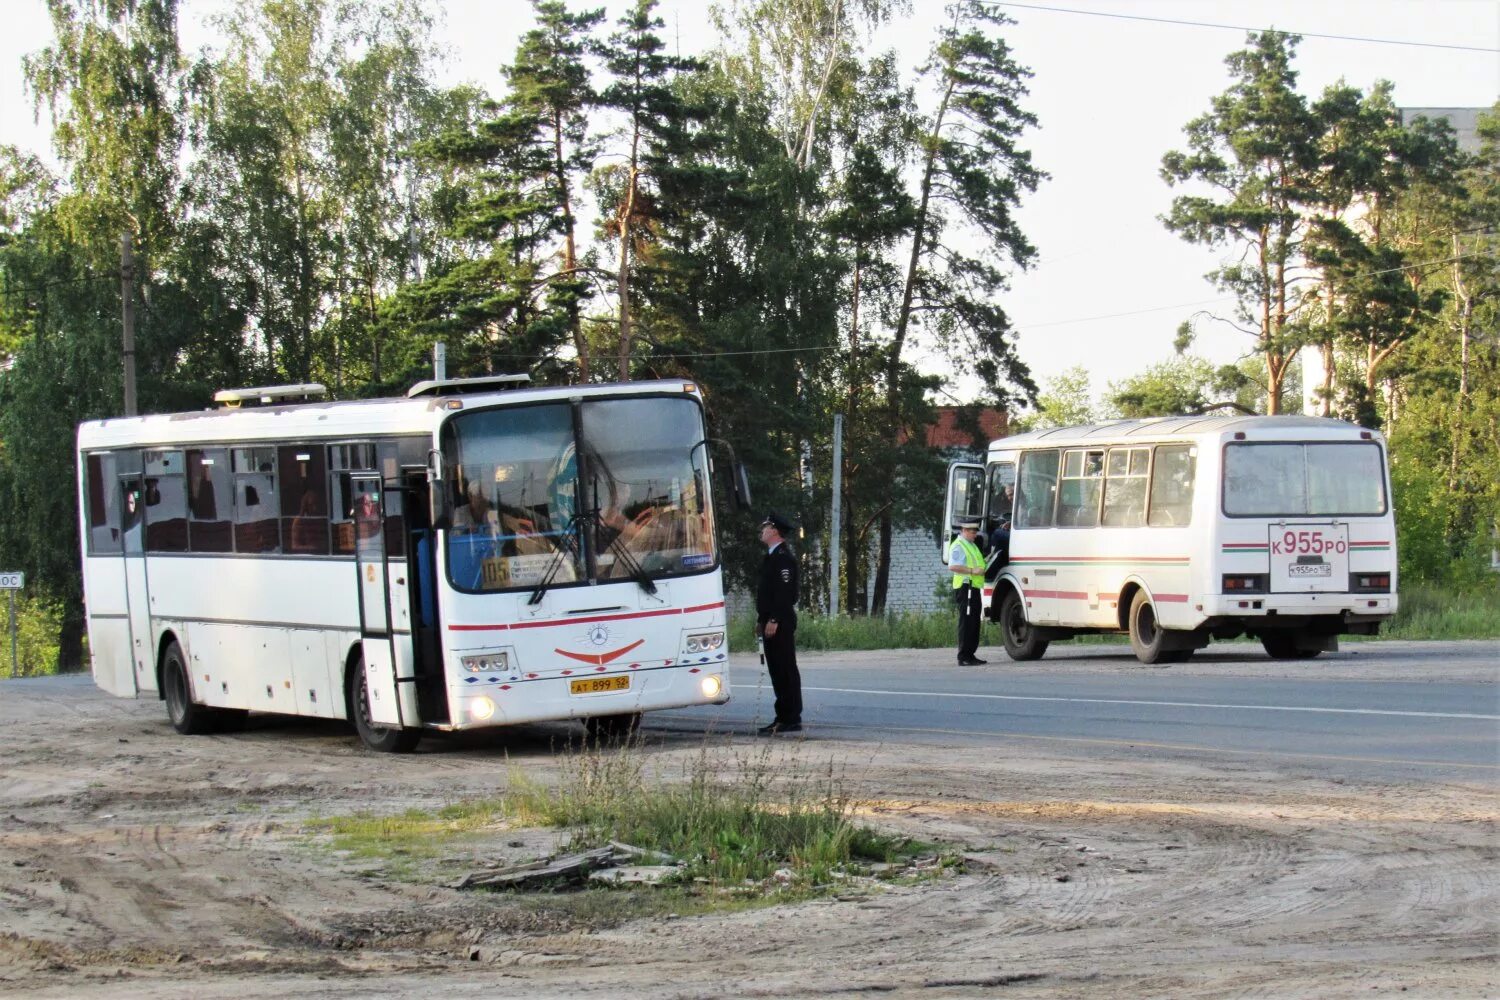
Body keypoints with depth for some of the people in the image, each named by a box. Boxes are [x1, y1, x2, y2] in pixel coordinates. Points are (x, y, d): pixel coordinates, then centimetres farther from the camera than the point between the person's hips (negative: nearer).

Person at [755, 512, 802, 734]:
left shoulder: (784, 557, -13)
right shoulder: (771, 556, 18)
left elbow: (784, 591, -21)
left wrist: (774, 620, -24)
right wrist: (761, 620, 19)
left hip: (781, 623, -10)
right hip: (771, 622, 10)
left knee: (786, 669, -7)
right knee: (776, 670, 11)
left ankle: (792, 719, -6)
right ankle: (783, 717, 14)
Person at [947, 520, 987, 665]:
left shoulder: (972, 545, 22)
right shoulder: (958, 546, -9)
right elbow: (952, 566, -21)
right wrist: (972, 570, -22)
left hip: (975, 588, 10)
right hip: (965, 587, -10)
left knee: (974, 623, 12)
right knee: (966, 622, -11)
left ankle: (970, 655, 18)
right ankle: (963, 657, -12)